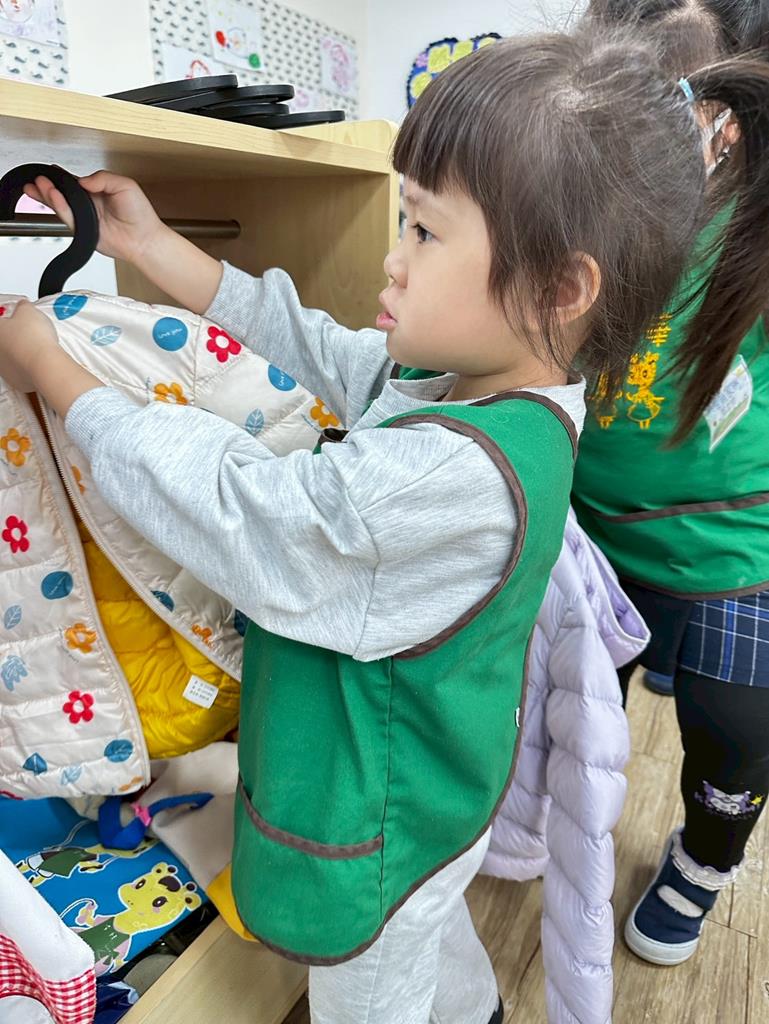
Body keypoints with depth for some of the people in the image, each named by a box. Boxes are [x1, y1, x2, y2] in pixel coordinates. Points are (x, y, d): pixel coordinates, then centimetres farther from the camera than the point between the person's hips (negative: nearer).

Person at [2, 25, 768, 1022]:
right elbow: (315, 348, -3)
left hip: (375, 823, -8)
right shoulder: (460, 374, -11)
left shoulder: (450, 475, -39)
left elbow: (234, 508, -30)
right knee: (435, 938, 38)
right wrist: (152, 247, -2)